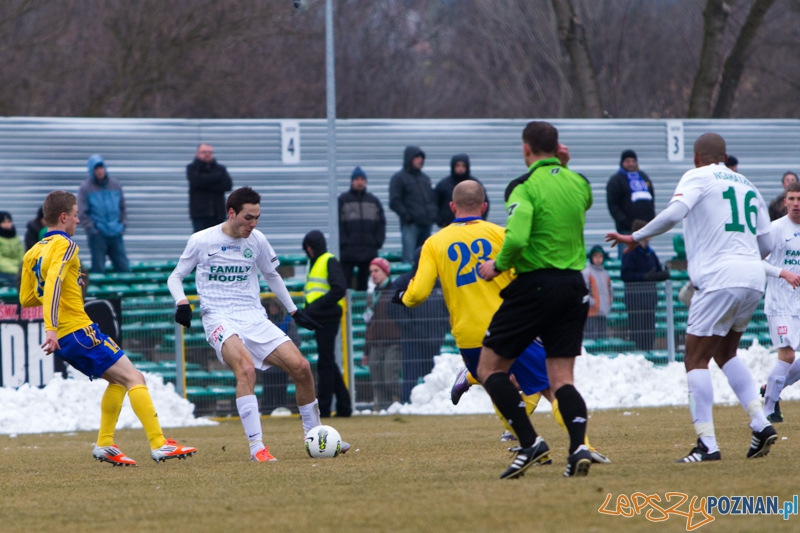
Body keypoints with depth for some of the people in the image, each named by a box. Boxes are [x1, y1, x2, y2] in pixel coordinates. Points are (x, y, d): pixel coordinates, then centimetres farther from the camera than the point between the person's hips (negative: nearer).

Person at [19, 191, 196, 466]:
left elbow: (26, 299, 19)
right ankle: (159, 445, -17)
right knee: (134, 378, -9)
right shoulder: (64, 245, -10)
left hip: (63, 340, 9)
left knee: (118, 379, 20)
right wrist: (50, 327, -33)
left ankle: (105, 445, 13)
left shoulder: (32, 253, 15)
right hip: (80, 330, -9)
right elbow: (53, 282, -25)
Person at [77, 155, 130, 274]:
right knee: (98, 268, -4)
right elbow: (81, 213, -4)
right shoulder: (86, 188, -1)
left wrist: (123, 224, 7)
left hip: (116, 234, 4)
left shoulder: (115, 185, 11)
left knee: (124, 268, 2)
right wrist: (91, 228, -10)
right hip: (98, 236, -4)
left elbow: (122, 207, 19)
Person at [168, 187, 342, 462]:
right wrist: (182, 302, -11)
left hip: (255, 318, 5)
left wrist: (294, 311, 24)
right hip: (220, 320, -5)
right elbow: (176, 277, 9)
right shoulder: (201, 241, -3)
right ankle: (256, 446, -35)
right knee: (246, 368, -33)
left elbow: (272, 276, 25)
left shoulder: (257, 240, 7)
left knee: (301, 367, -7)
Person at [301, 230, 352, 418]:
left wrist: (317, 306, -20)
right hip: (318, 318, 10)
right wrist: (308, 308, 8)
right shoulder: (314, 263, 20)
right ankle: (344, 405, 16)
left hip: (327, 317, -10)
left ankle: (323, 408, -5)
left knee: (325, 363, -7)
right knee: (328, 364, 11)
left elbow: (339, 289, -18)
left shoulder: (329, 261, -8)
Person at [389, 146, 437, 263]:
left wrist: (433, 213, 10)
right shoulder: (399, 178, 1)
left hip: (426, 224, 6)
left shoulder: (425, 178, 20)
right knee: (409, 259, -14)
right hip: (410, 225, -6)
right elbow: (394, 202, -5)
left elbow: (432, 198, 27)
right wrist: (407, 216, -13)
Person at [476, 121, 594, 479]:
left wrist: (498, 266, -4)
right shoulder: (579, 184, 8)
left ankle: (529, 442, -8)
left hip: (535, 285, -6)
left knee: (490, 368, 6)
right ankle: (578, 446, -16)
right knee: (561, 378, 8)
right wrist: (563, 167, 20)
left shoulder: (525, 187, -10)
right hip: (573, 286, 6)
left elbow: (517, 238, -23)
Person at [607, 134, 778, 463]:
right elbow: (766, 245, 19)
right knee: (725, 353, 23)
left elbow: (673, 213, -16)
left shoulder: (698, 177, 3)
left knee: (696, 359, -1)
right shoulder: (748, 186, 21)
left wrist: (635, 238, -6)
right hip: (753, 278, 7)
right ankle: (761, 425, 8)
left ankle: (707, 445, -11)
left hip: (720, 278, -7)